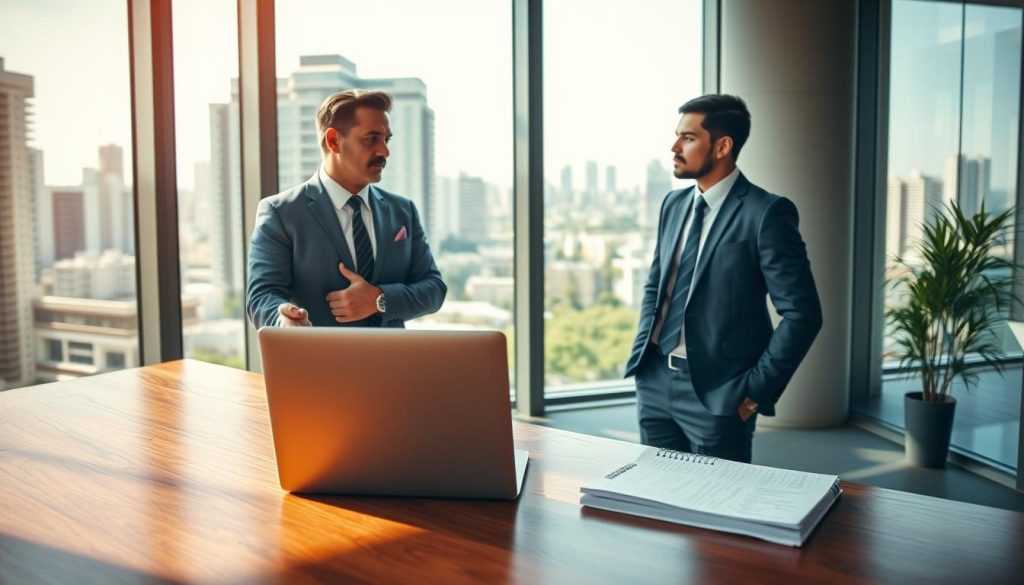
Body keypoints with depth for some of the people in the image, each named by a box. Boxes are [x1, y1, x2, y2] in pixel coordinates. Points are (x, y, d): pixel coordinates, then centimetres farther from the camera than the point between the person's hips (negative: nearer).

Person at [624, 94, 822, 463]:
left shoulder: (766, 213, -13)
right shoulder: (674, 204, 9)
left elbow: (802, 314, -13)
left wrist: (756, 392, -12)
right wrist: (641, 352, 6)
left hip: (715, 392, -6)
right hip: (655, 380, 7)